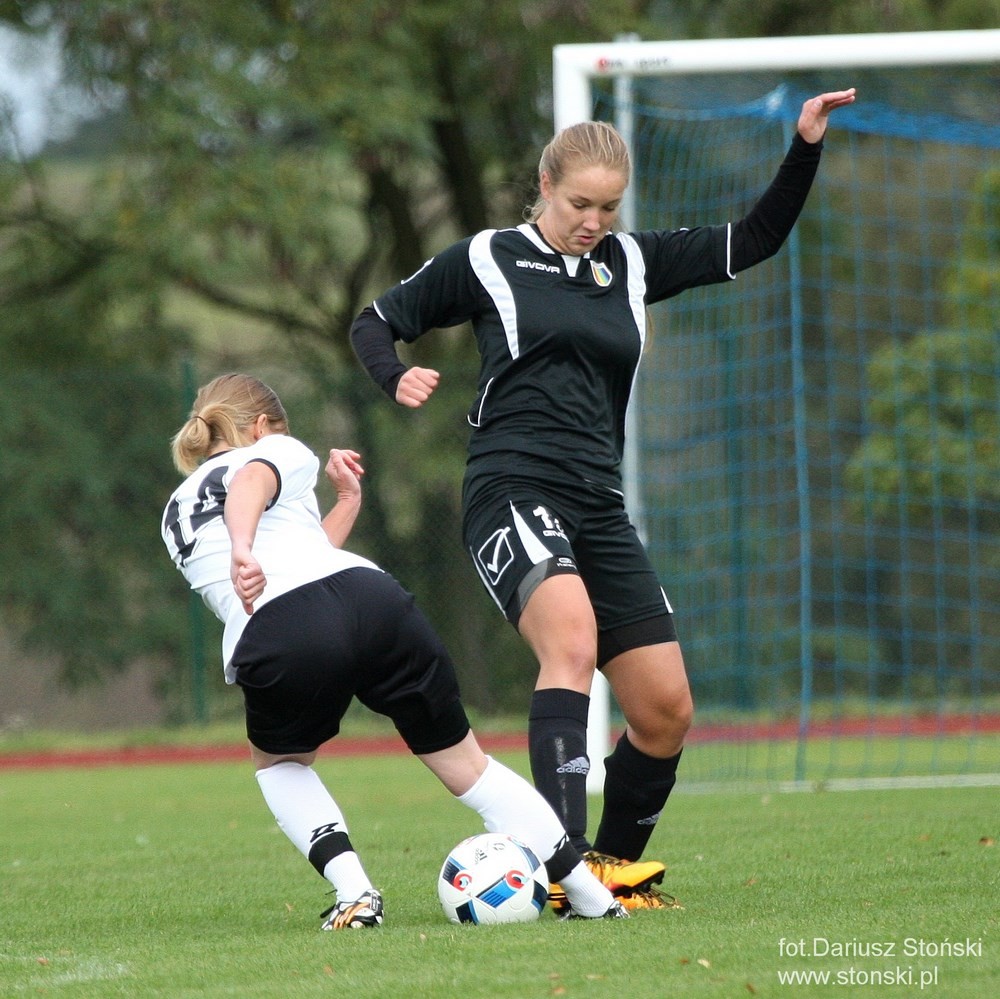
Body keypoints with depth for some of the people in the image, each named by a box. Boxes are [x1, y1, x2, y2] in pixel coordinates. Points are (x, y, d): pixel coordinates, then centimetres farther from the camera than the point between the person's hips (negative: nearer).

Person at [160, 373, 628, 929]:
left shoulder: (177, 515, 34)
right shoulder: (277, 451, 23)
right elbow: (251, 483, -4)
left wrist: (348, 502, 43)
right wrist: (244, 550, -21)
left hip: (277, 642, 1)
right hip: (368, 598, -1)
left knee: (278, 762, 32)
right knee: (466, 762, 16)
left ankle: (354, 894, 11)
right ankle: (592, 895, 19)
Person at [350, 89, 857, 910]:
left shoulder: (632, 263, 17)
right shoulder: (488, 260, 6)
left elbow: (752, 242, 20)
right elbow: (376, 321, 13)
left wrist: (806, 149, 9)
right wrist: (398, 377, -8)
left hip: (598, 510, 6)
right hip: (513, 493, -6)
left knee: (667, 711, 1)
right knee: (572, 636, -33)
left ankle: (615, 867, 22)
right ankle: (564, 860, -41)